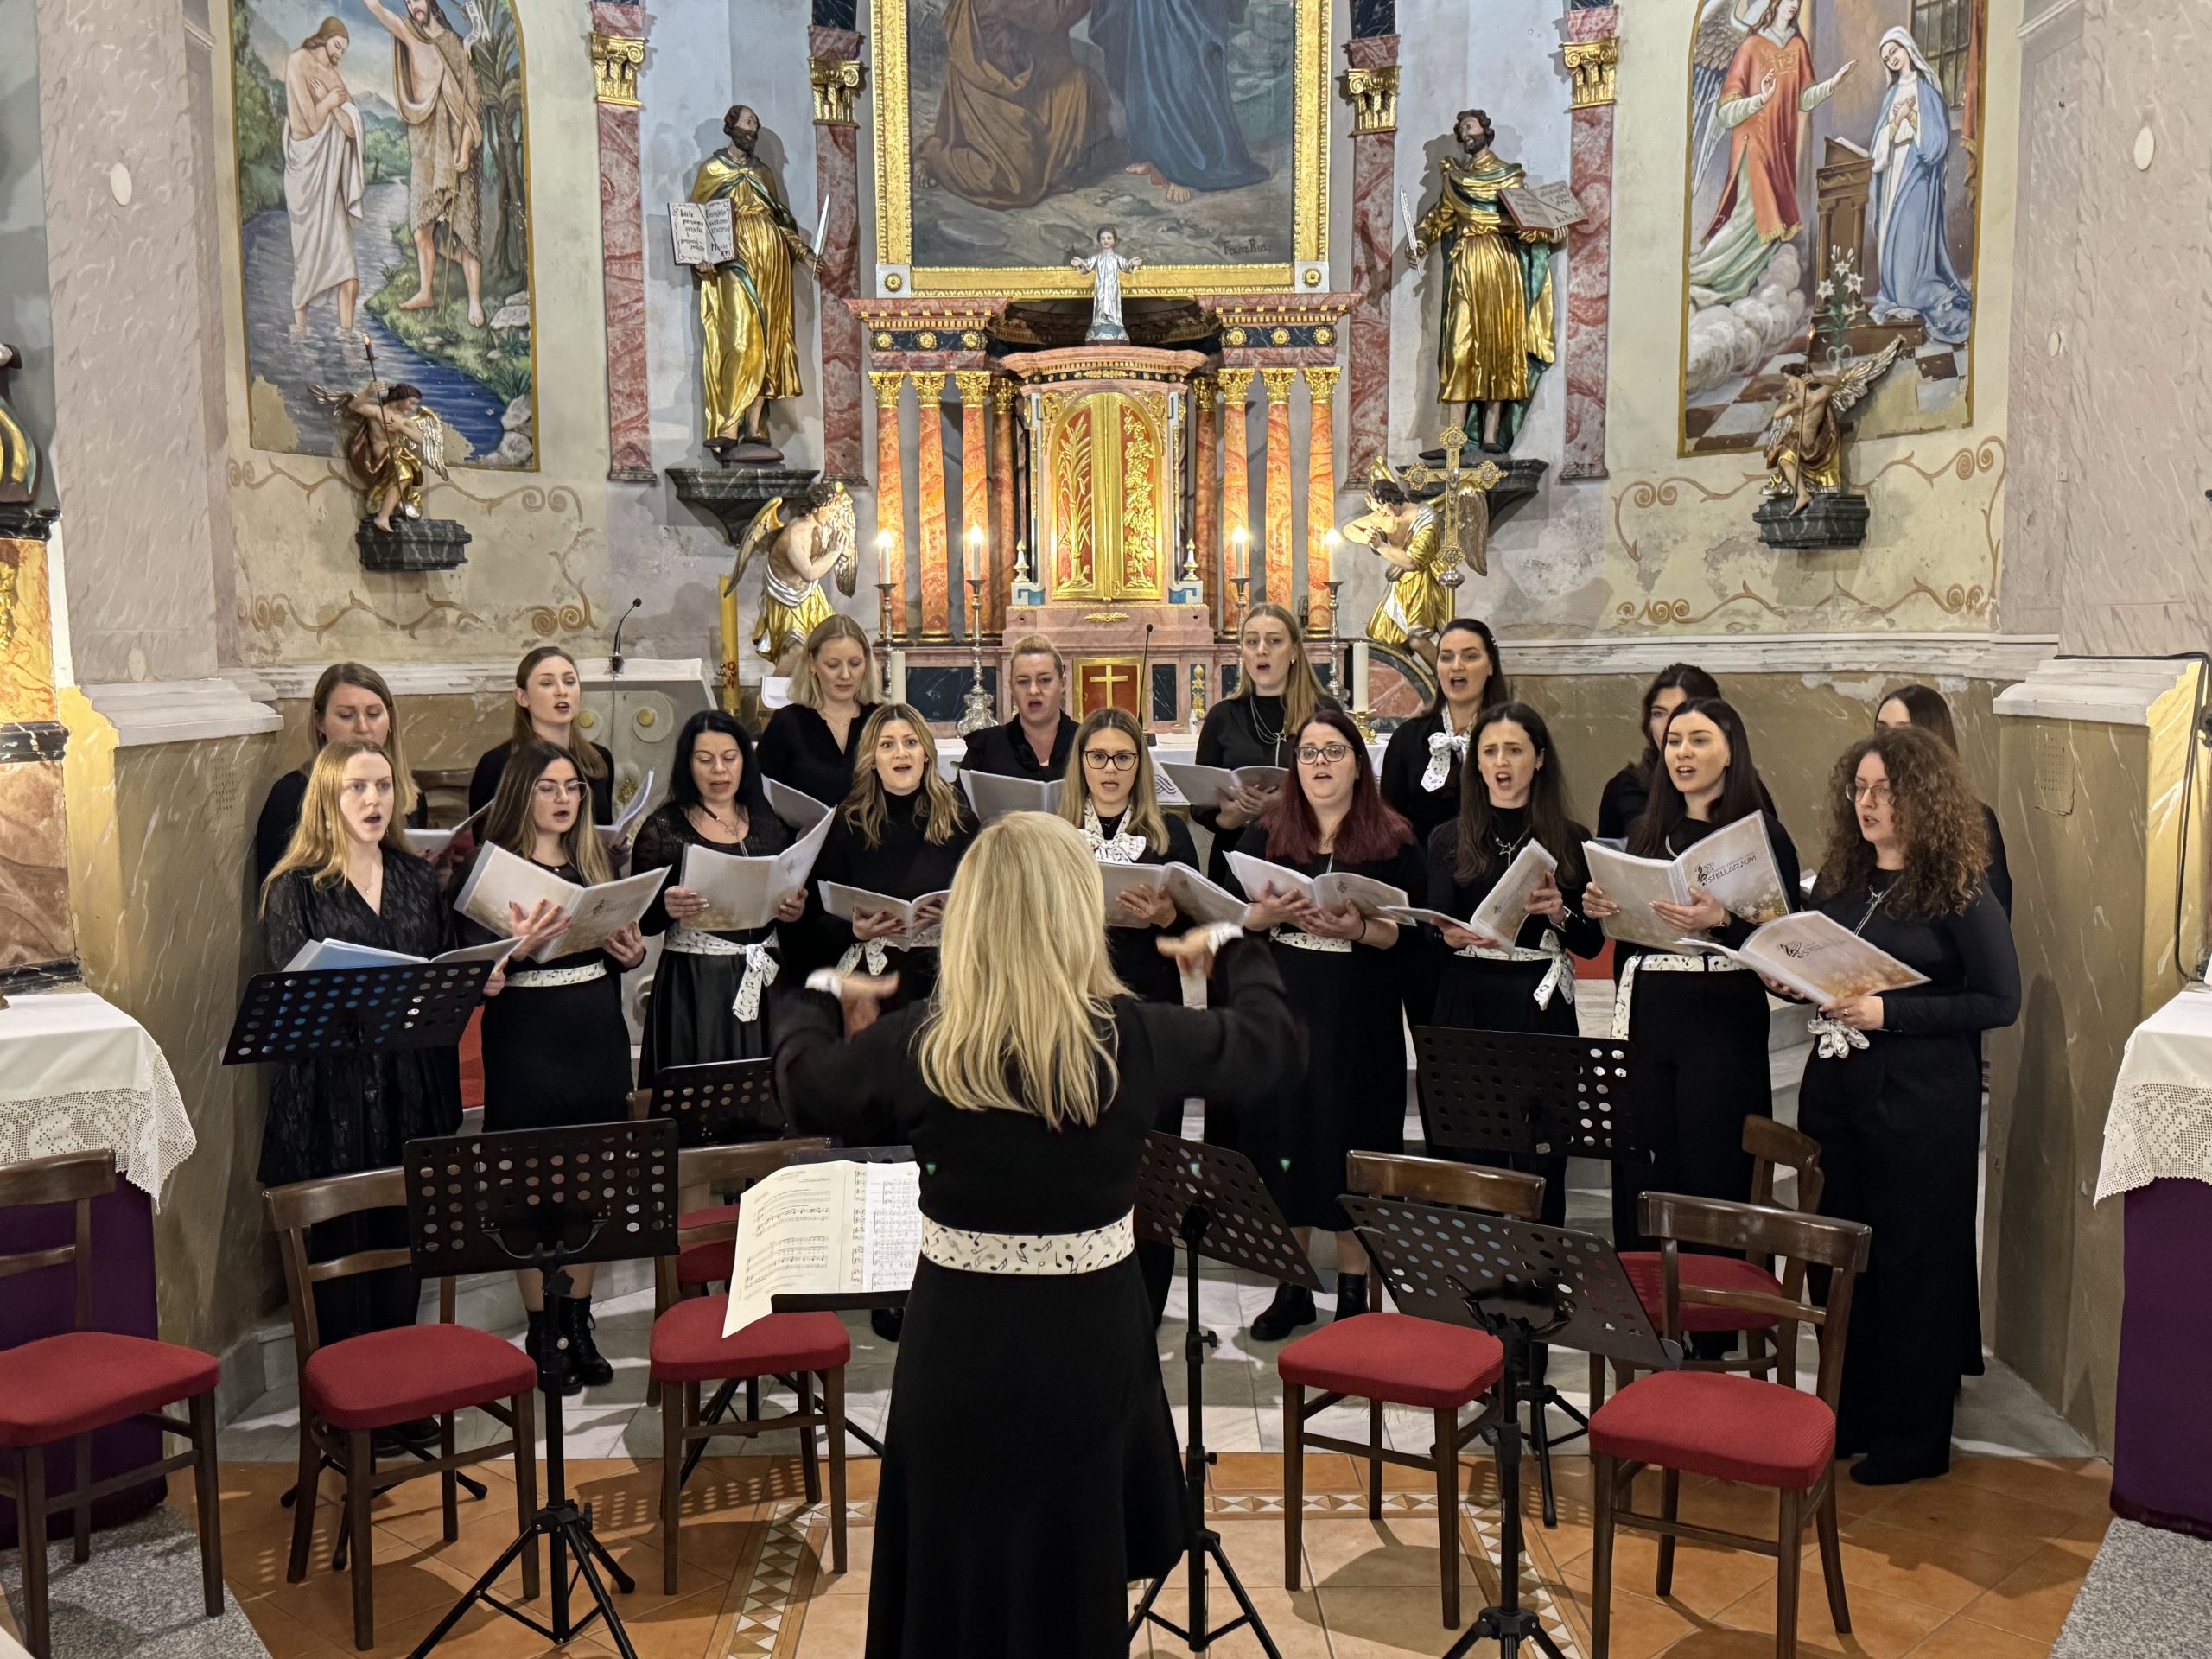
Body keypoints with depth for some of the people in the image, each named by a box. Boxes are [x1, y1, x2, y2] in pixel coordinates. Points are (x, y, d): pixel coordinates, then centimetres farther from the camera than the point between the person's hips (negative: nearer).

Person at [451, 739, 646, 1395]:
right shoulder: (489, 868, -3)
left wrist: (633, 952, -4)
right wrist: (523, 946, -28)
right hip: (526, 1046, -5)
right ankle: (540, 1332, 13)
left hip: (598, 1040, 5)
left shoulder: (594, 861, 13)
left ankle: (579, 1324, 21)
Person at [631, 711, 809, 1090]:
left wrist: (796, 910, -8)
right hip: (693, 984, -3)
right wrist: (666, 907, -23)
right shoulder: (663, 827, 1)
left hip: (764, 979, 3)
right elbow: (639, 919, -3)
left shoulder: (771, 823, 10)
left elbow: (798, 896, 13)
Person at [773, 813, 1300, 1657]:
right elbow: (1275, 1042, 3)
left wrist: (817, 996, 27)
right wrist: (1233, 946, 21)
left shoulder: (914, 1041, -13)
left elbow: (804, 1087, 7)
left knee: (956, 1565, 19)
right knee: (1072, 1569, 20)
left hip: (958, 1337, 0)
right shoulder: (1137, 1036, -15)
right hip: (1089, 1336, 0)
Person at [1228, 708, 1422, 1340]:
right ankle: (1292, 1286, 19)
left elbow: (1407, 932, -4)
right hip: (1281, 1009, 2)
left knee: (1353, 1144, 2)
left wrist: (1357, 928, -22)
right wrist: (1273, 913, -15)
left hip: (1360, 1019, -2)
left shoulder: (1393, 841, 2)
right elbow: (1233, 917, 5)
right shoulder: (1265, 834, 8)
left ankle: (1354, 1290, 16)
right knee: (1283, 1135, 5)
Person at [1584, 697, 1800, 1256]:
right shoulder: (1644, 832, 15)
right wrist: (1597, 909, 1)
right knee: (1639, 1180, 6)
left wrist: (1721, 920, -24)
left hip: (1722, 1021, -5)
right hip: (1646, 1016, 5)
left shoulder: (1764, 834, -1)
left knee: (1715, 1178, -2)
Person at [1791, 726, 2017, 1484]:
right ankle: (1849, 1413, 25)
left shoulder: (1961, 891, -9)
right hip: (1835, 1087, 6)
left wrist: (1888, 1012, -19)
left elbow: (2000, 1001, -12)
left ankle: (1915, 1434, 17)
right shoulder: (1839, 879, 9)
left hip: (1923, 1100, -6)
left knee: (1914, 1263, 3)